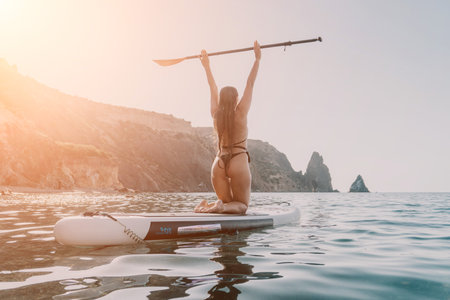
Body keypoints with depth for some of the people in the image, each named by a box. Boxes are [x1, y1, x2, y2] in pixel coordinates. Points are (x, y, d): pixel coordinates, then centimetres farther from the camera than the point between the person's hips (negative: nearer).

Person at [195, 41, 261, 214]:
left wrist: (206, 66, 29)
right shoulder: (241, 113, -6)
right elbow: (250, 84, -1)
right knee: (242, 206, 9)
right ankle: (221, 207, -22)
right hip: (239, 162, -4)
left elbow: (213, 88, 16)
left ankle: (205, 207, -9)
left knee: (227, 203, 20)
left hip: (219, 164, 5)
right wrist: (257, 58, 6)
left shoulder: (216, 114, 3)